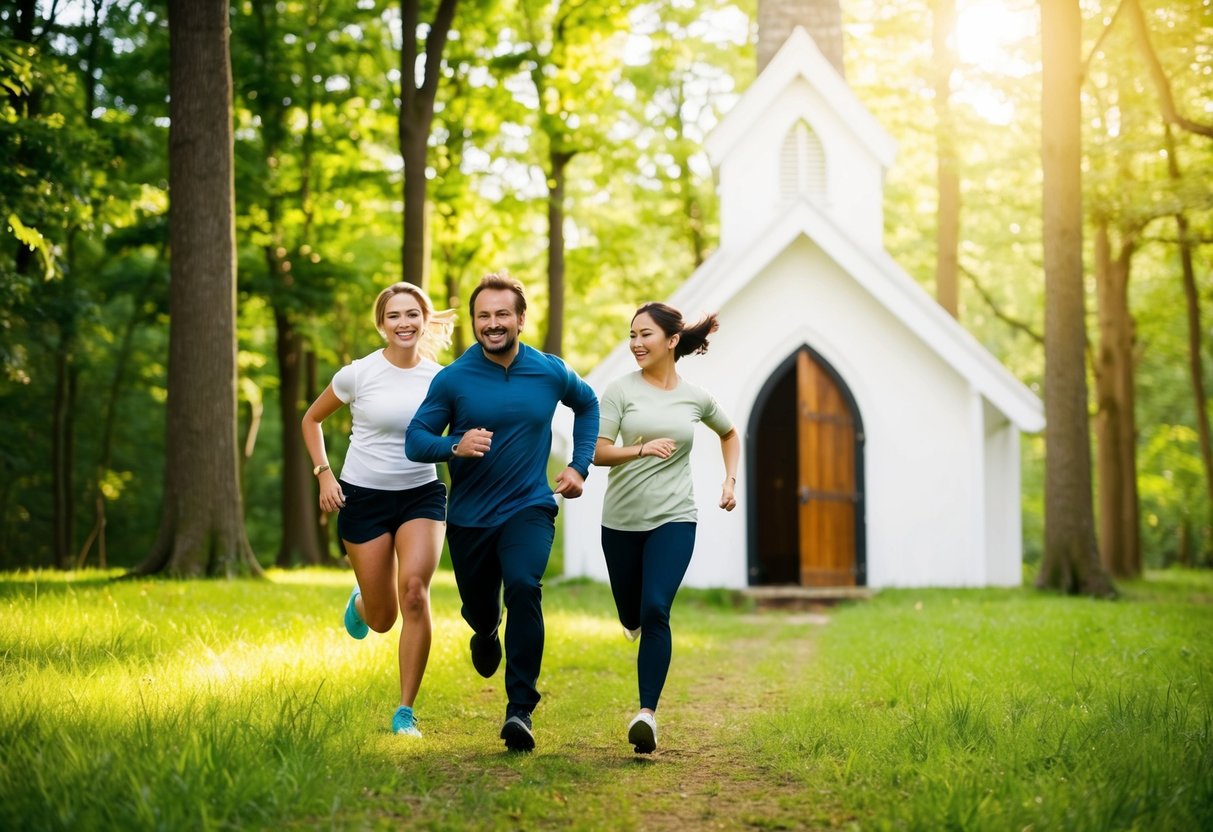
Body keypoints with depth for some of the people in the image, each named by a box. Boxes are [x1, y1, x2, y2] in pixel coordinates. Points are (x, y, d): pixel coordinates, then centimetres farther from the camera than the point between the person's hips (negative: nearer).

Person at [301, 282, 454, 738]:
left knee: (414, 588, -24)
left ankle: (405, 712, -13)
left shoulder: (439, 380, -3)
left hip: (422, 494, 1)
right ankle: (361, 601, 45)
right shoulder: (358, 374, -8)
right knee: (381, 620, 3)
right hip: (365, 496, -1)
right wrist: (324, 474, -3)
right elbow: (312, 419, 8)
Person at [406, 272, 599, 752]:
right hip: (469, 516, 1)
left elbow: (586, 404, 19)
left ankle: (521, 710, -22)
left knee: (522, 587, -27)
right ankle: (487, 631, 57)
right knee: (479, 609, 15)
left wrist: (579, 466, 9)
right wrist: (454, 446, -26)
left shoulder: (550, 372, -3)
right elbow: (415, 440, -5)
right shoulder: (453, 379, -8)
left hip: (529, 508, -1)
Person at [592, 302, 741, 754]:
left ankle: (647, 713, -18)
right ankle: (637, 625, 53)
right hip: (621, 519, 1)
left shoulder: (697, 398, 3)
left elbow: (729, 434, 24)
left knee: (655, 611, -18)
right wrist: (642, 449, -25)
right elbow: (598, 451, -9)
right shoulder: (621, 390, -2)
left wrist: (730, 481, 11)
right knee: (631, 615, 14)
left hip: (673, 519, -1)